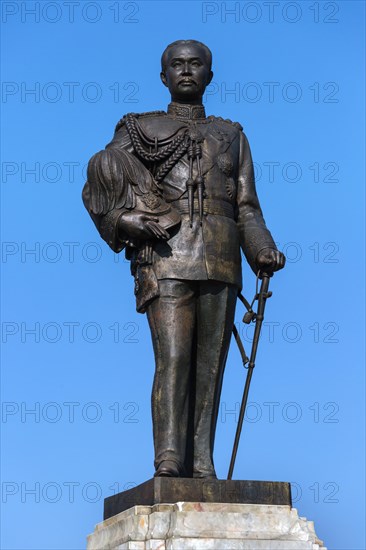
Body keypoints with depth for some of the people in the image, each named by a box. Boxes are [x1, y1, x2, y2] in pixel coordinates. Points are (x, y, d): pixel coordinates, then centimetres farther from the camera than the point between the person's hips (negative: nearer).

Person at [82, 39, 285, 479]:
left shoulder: (232, 136, 24)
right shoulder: (139, 129, 17)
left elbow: (247, 208, 17)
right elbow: (98, 187, 6)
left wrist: (263, 250, -2)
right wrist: (128, 219, -13)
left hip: (220, 260, 3)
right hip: (166, 255, -3)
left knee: (210, 363, -3)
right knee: (173, 357, -17)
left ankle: (201, 466, -4)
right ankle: (168, 464, -23)